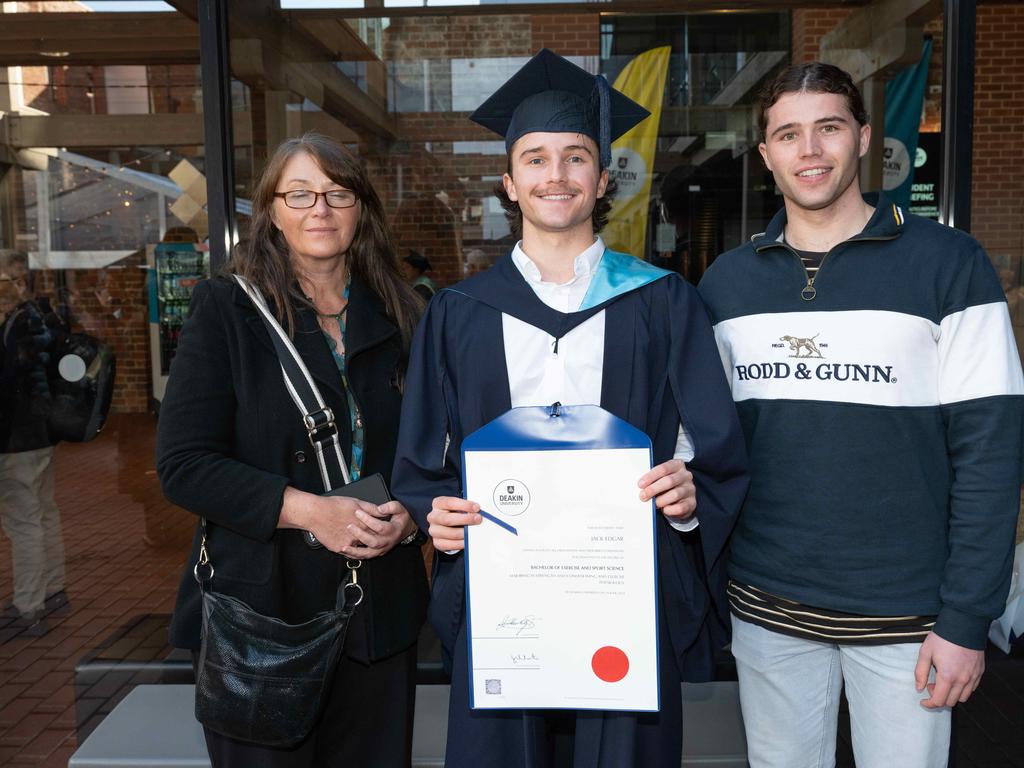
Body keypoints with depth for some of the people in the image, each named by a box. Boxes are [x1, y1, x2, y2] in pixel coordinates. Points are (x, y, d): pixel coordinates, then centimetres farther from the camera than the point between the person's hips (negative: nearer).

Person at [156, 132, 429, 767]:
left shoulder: (399, 317, 6)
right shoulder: (226, 309, -4)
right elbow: (183, 464, -10)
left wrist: (411, 514, -9)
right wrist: (309, 511, -20)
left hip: (379, 612, 3)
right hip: (261, 608, -3)